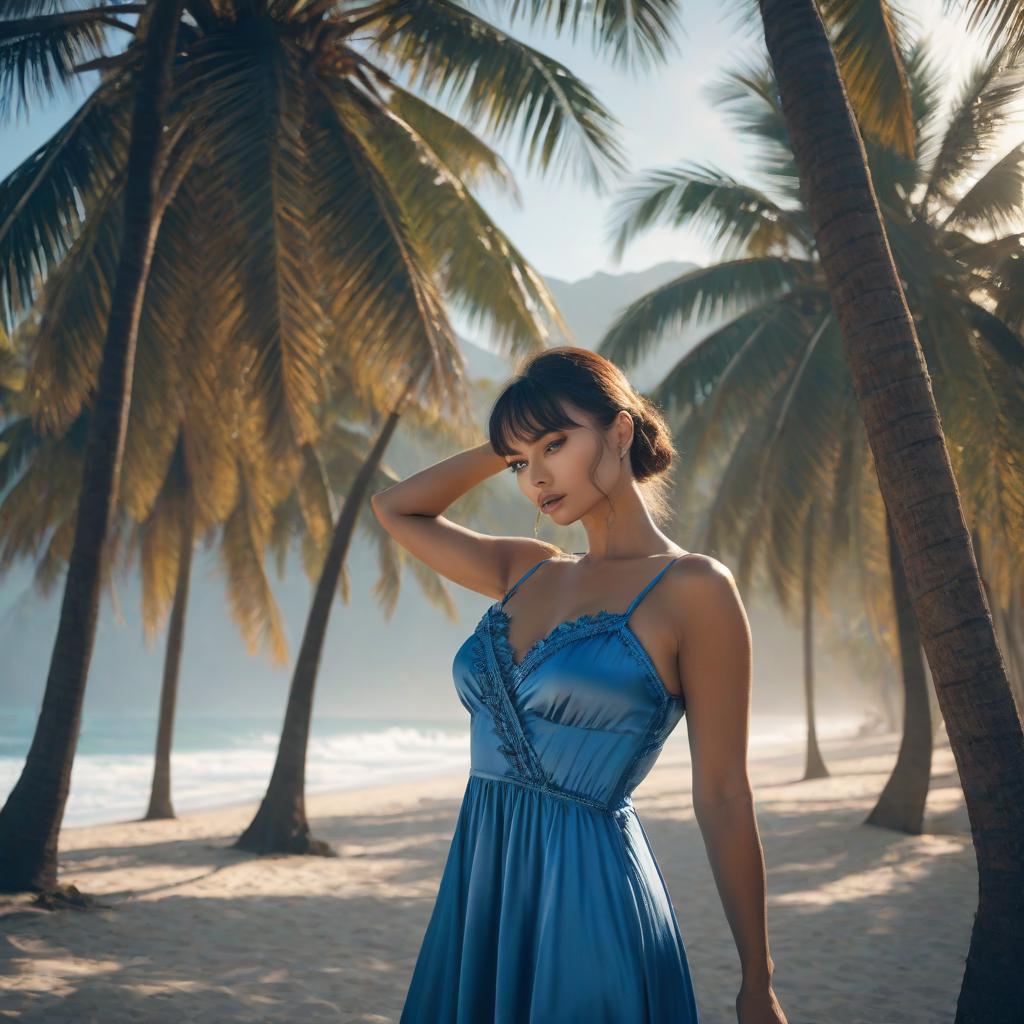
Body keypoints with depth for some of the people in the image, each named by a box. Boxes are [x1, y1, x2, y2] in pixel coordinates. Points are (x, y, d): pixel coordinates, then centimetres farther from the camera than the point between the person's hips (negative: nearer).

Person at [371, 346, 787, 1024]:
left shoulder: (692, 588, -8)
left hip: (589, 895, -6)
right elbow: (395, 510, 22)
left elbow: (722, 797, -8)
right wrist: (509, 447, 12)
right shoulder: (527, 572, 10)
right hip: (480, 888, 6)